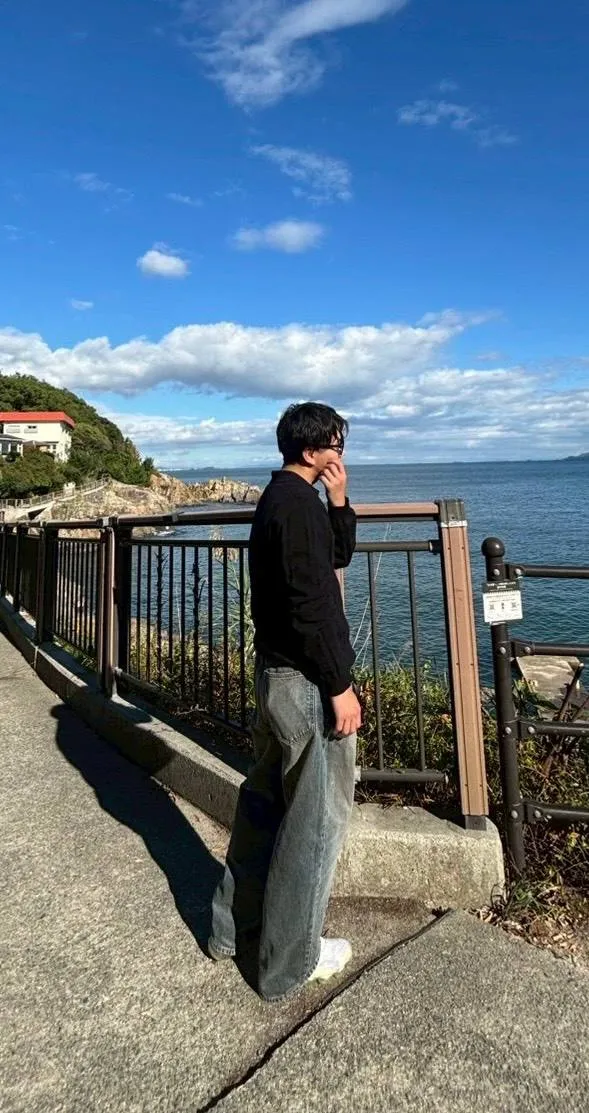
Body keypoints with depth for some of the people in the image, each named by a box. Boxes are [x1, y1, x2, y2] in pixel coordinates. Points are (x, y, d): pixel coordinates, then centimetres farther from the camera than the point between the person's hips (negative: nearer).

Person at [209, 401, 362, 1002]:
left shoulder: (278, 497, 13)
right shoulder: (299, 504, -18)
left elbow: (339, 556, 18)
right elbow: (310, 605, -23)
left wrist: (339, 502, 4)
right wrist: (340, 686, -18)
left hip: (275, 672, 10)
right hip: (308, 681, -10)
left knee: (265, 801, 20)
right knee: (316, 816, 4)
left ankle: (234, 926, 36)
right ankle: (289, 962, 21)